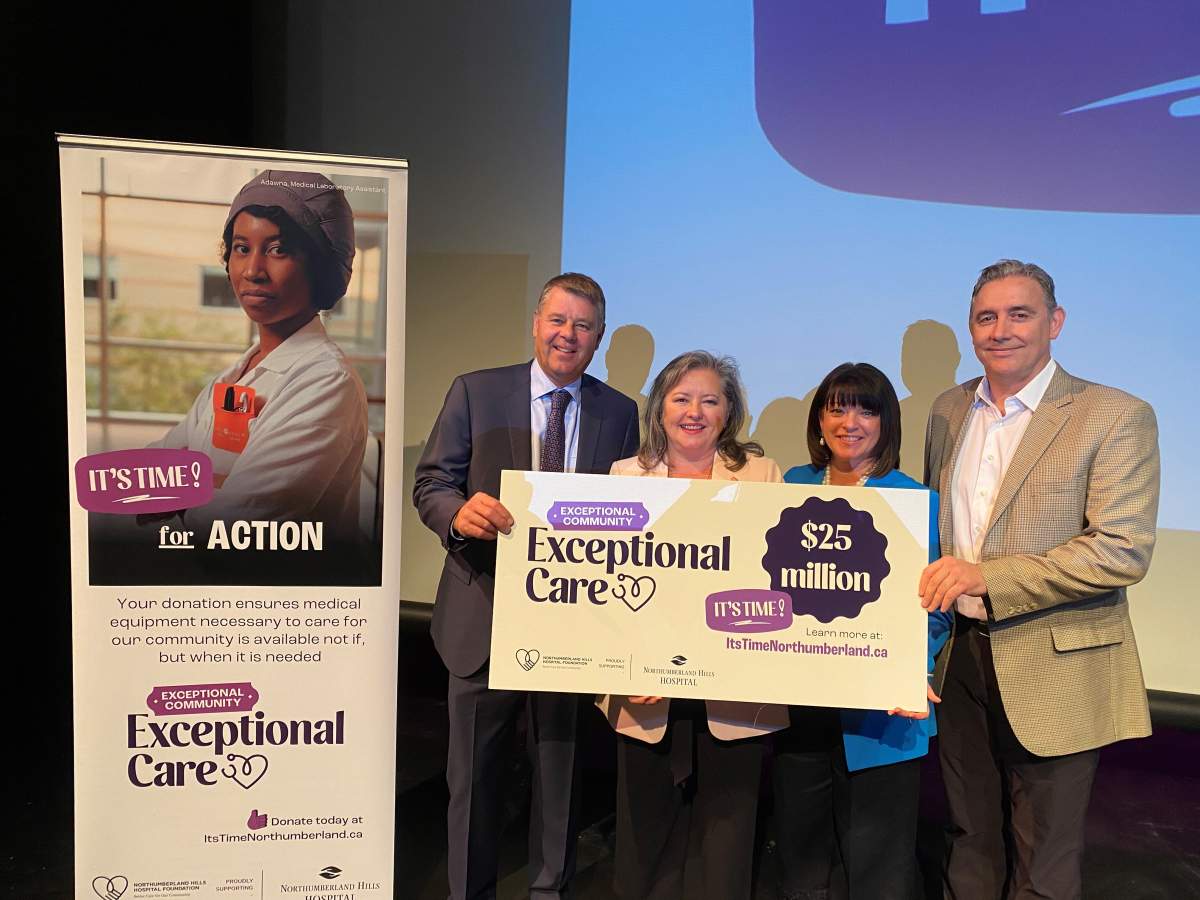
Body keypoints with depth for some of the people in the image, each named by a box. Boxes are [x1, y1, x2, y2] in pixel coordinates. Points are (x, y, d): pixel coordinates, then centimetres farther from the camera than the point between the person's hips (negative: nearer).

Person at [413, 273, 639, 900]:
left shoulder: (619, 413, 5)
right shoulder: (475, 392, 0)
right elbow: (429, 483, -2)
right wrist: (460, 511, -25)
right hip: (486, 612, -1)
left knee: (561, 765, 16)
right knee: (473, 768, 12)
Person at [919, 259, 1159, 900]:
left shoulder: (1116, 417, -11)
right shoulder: (948, 411, 6)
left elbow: (1124, 550, -18)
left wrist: (987, 576, -23)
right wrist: (934, 586, 3)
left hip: (1054, 671, -4)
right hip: (959, 656, 5)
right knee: (969, 839, 21)